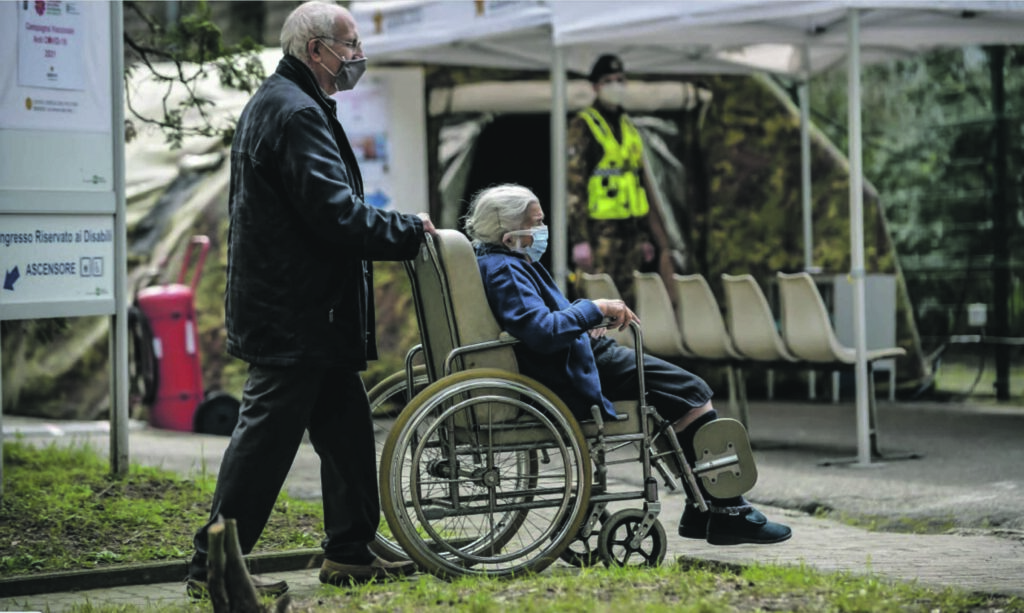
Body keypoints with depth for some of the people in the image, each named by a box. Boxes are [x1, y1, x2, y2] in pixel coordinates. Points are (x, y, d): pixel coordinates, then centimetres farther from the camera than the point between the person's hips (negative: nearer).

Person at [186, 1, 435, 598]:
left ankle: (351, 552, 21)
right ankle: (214, 566, 0)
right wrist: (411, 231, -12)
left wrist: (400, 229, 13)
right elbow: (335, 213, -24)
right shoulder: (296, 113, -17)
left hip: (312, 314, 11)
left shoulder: (279, 104, 19)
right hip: (294, 318, -11)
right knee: (266, 437, -6)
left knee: (347, 430, 14)